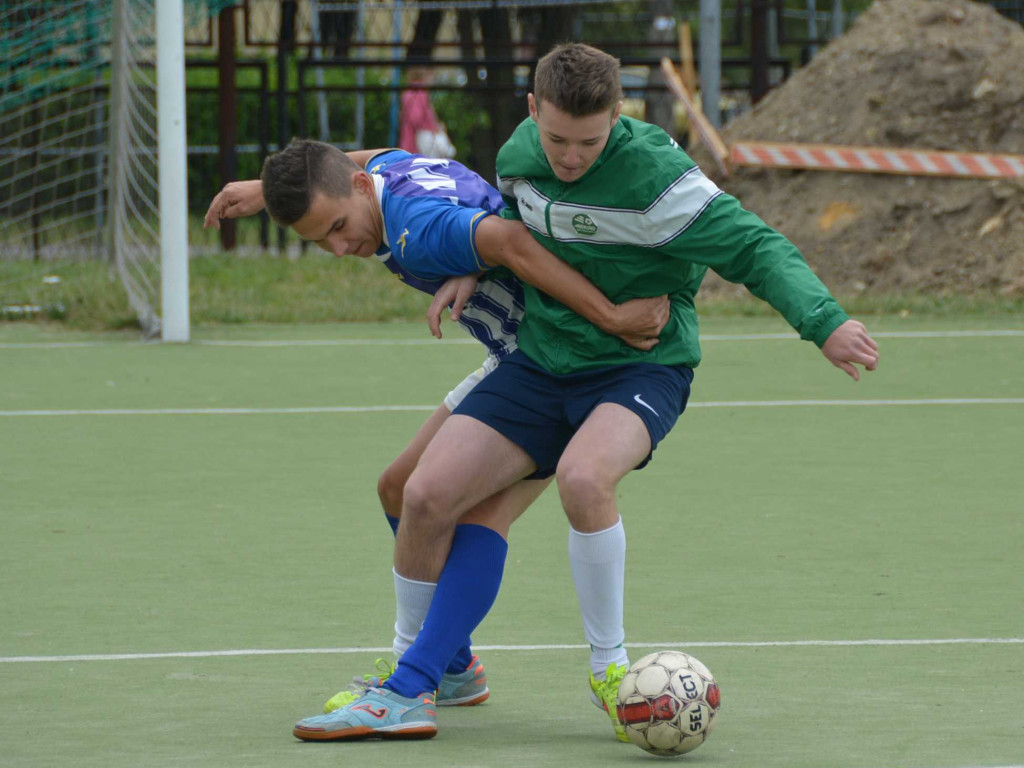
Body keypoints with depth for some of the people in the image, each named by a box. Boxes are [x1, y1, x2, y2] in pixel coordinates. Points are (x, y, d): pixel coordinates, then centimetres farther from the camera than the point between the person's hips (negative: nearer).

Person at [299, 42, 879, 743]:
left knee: (582, 475, -37)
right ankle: (408, 682, 8)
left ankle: (610, 670, -16)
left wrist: (823, 322, -32)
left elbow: (754, 247, -19)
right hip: (541, 362, 6)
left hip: (641, 366, -6)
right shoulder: (520, 155, -2)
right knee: (428, 493, -9)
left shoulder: (653, 173, -21)